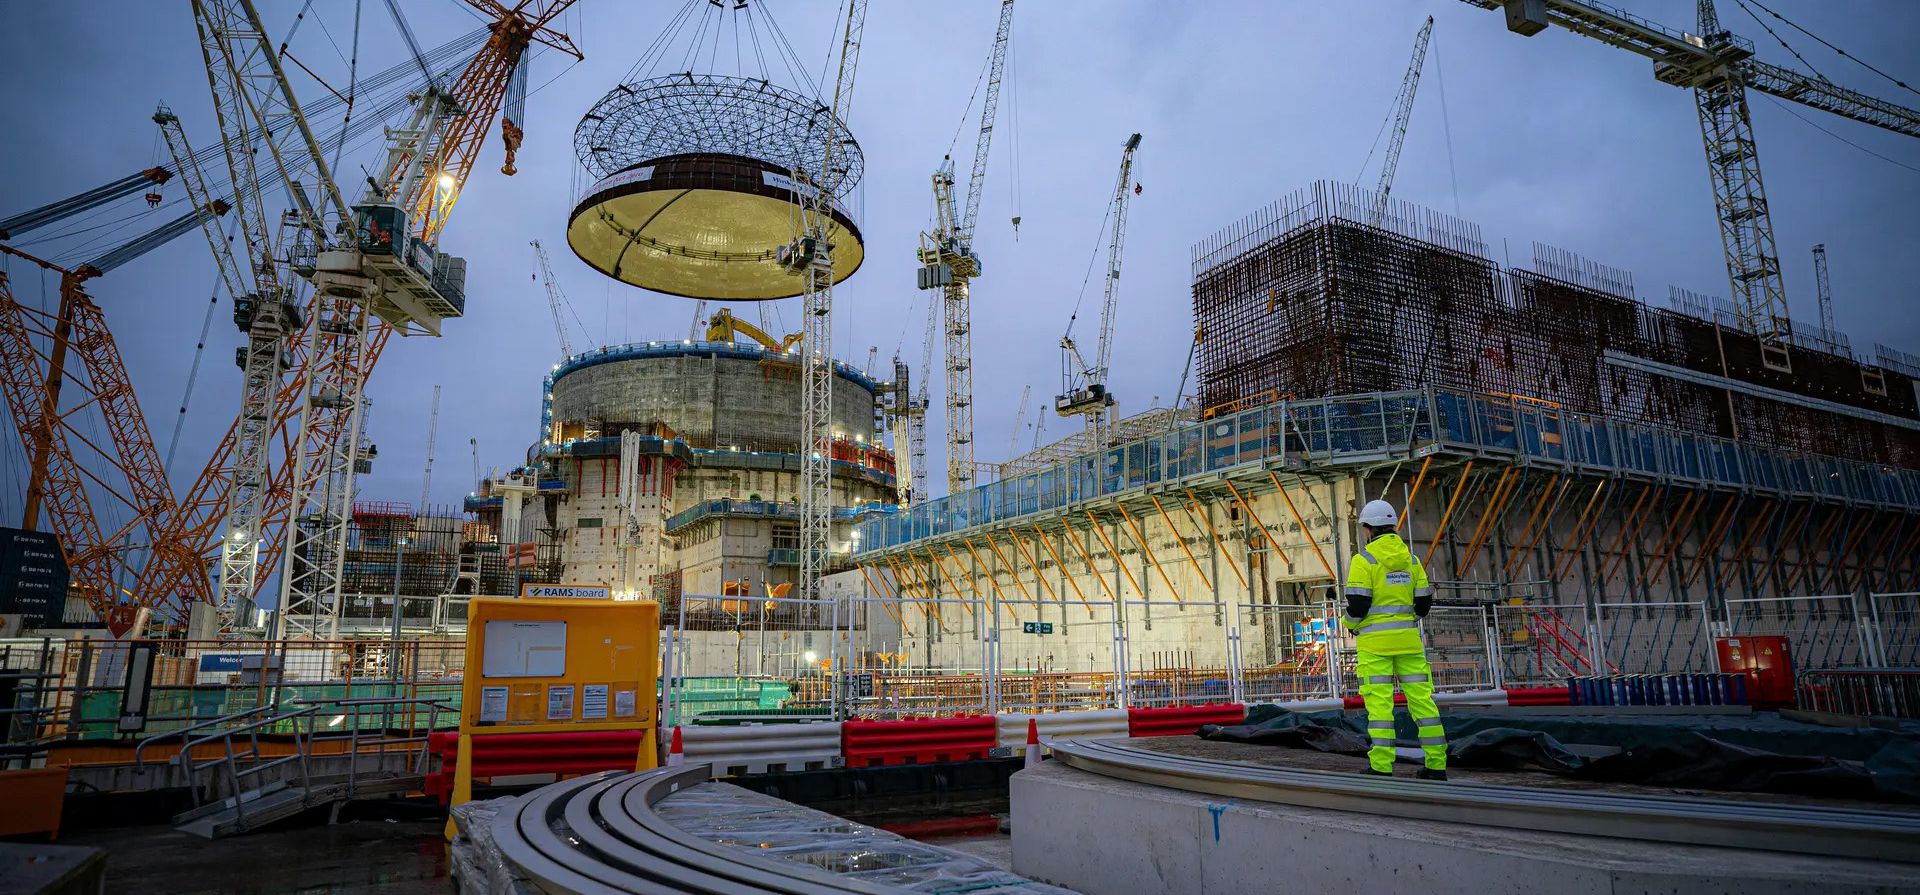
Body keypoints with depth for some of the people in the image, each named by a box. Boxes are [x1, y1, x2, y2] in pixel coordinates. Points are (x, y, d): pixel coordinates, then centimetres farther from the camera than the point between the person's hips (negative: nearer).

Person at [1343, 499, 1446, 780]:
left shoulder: (1364, 558, -7)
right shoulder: (1410, 557, 10)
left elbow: (1358, 602, -11)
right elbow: (1423, 601, 11)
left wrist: (1351, 625, 8)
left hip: (1375, 640, -5)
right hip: (1407, 639, 5)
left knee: (1379, 702, -4)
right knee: (1421, 697, 7)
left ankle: (1381, 766, -5)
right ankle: (1436, 764, 10)